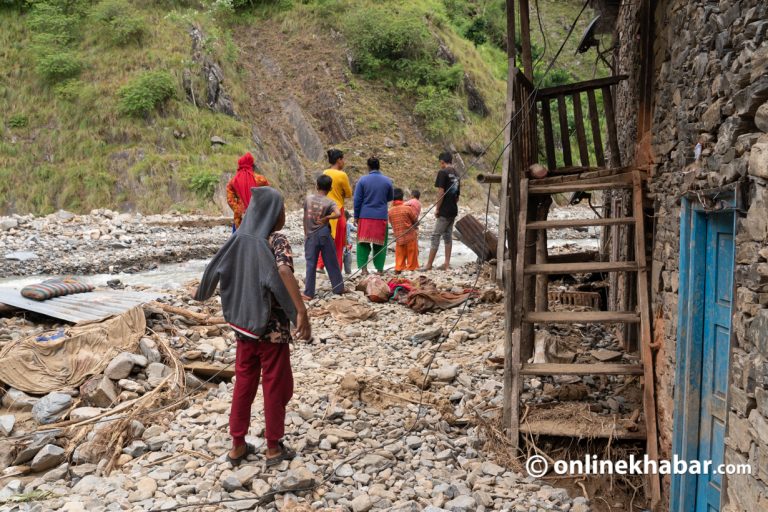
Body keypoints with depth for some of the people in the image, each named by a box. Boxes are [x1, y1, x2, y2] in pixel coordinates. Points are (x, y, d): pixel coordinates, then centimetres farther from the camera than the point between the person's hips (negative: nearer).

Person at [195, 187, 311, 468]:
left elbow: (215, 268, 9)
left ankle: (238, 445, 23)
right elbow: (284, 271, -32)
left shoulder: (240, 238, 3)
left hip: (244, 322, 6)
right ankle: (274, 447, 18)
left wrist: (202, 294, 29)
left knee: (244, 382, 15)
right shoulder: (276, 239, -14)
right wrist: (301, 312, -37)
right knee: (275, 384, 8)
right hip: (272, 325, -6)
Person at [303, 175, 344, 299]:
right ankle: (338, 288, 19)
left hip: (311, 236, 1)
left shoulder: (308, 199, 1)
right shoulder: (329, 202, -6)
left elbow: (305, 218, 5)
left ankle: (308, 293, 1)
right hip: (324, 235, -1)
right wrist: (326, 218, -8)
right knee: (331, 263, 10)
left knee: (311, 264, 3)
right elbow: (338, 214, -24)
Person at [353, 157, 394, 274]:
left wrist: (356, 216, 7)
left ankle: (363, 268, 0)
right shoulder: (387, 181, 2)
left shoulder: (363, 180, -3)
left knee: (363, 243, 6)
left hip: (365, 216, -1)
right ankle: (379, 269, 9)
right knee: (380, 243, 9)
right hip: (381, 217, 1)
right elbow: (390, 197, 15)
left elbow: (357, 200, -1)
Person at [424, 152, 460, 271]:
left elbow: (441, 192, -15)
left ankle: (429, 265, -2)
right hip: (454, 210, 8)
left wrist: (437, 209, -9)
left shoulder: (443, 172, -10)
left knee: (435, 236, -4)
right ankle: (447, 264, 14)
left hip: (444, 211, -8)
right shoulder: (456, 174, 13)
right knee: (448, 235, 13)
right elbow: (457, 195, 16)